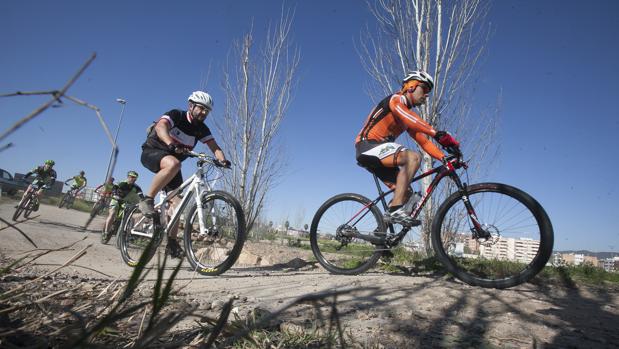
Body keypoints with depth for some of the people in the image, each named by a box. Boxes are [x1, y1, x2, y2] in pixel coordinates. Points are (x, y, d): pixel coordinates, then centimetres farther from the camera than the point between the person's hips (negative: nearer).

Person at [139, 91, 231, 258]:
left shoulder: (202, 129, -3)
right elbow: (161, 127, -37)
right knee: (173, 164, -41)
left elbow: (214, 146, -13)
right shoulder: (176, 115, -18)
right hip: (152, 152, -5)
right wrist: (171, 144, -58)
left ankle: (171, 242, 1)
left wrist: (222, 159, -35)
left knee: (177, 201, -6)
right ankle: (147, 200, -26)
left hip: (172, 159, 6)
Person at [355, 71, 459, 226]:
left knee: (406, 191, 5)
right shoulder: (396, 99, -5)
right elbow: (408, 117, -28)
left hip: (377, 154, 9)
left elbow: (424, 142, 12)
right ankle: (396, 210, -30)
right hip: (368, 146, -9)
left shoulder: (409, 117, 21)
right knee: (413, 157, -27)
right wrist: (437, 133, -39)